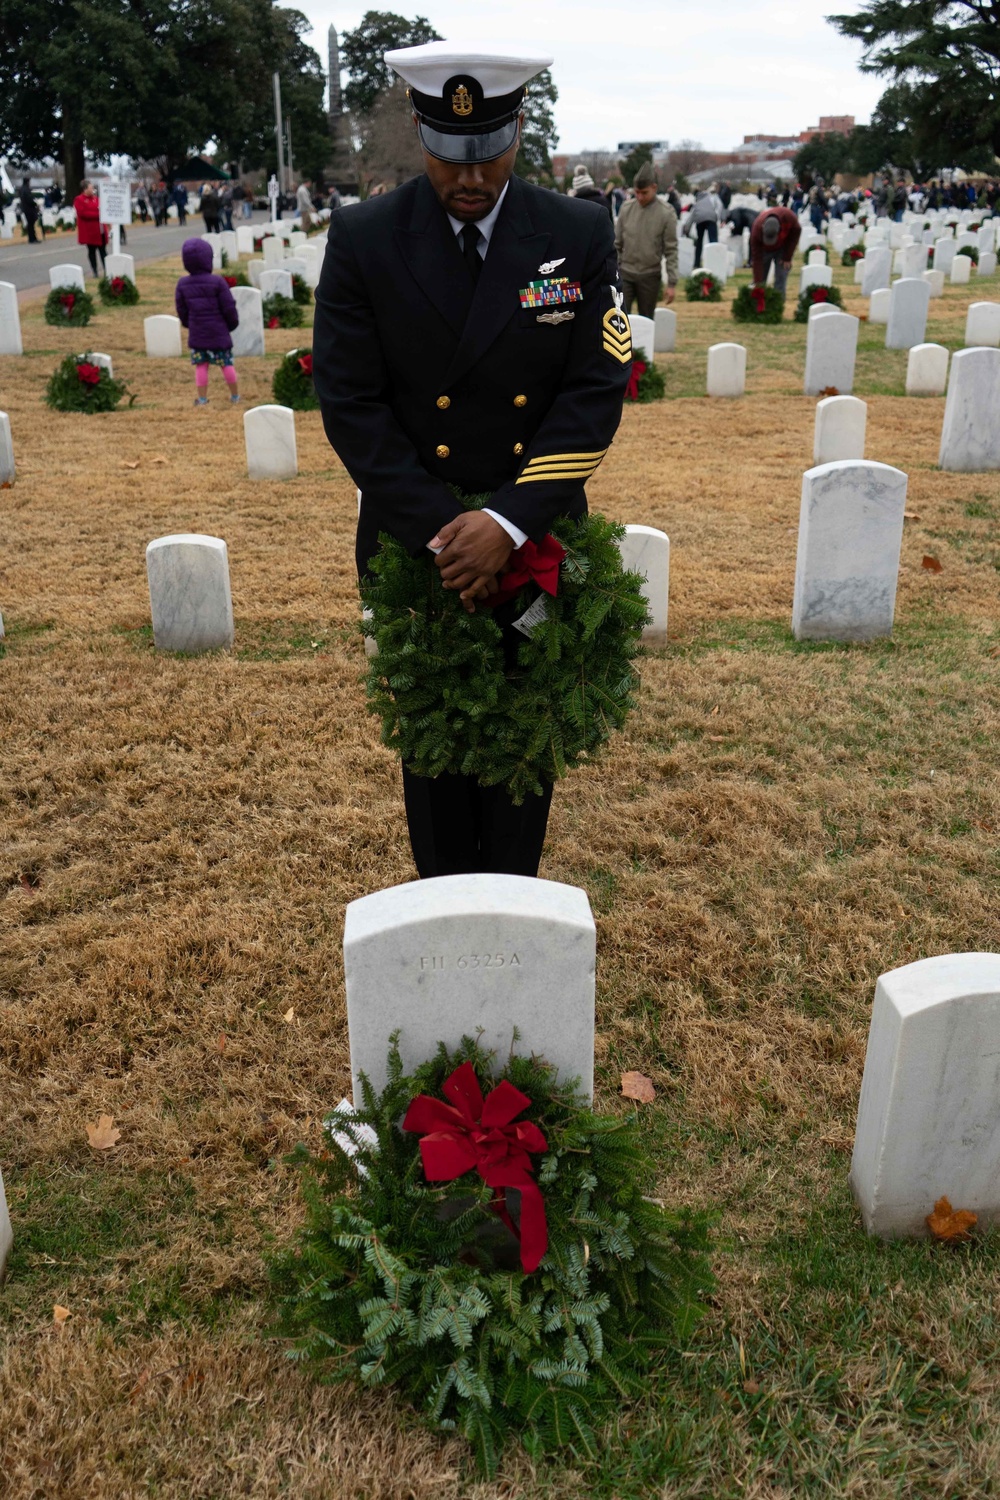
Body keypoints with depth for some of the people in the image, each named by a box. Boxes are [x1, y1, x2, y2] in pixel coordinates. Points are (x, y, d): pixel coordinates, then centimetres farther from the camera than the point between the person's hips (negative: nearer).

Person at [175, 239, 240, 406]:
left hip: (196, 334, 2)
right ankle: (235, 396, 18)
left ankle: (202, 398, 9)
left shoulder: (182, 284, -3)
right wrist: (233, 323, 8)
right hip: (219, 332, -2)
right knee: (227, 364, 9)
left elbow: (181, 311, 4)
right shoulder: (217, 282, -14)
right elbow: (229, 308, -11)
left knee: (201, 366, 9)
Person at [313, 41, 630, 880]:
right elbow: (350, 403, -9)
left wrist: (509, 524, -19)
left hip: (538, 541, 1)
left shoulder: (581, 234, -5)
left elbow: (596, 393, -9)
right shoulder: (363, 240, -6)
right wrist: (440, 529, -17)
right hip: (413, 540, 0)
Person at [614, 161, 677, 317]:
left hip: (650, 276, -2)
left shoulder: (666, 213, -6)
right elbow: (617, 243, 7)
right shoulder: (627, 208, 2)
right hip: (625, 274, 2)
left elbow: (671, 250, -6)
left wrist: (672, 283, -9)